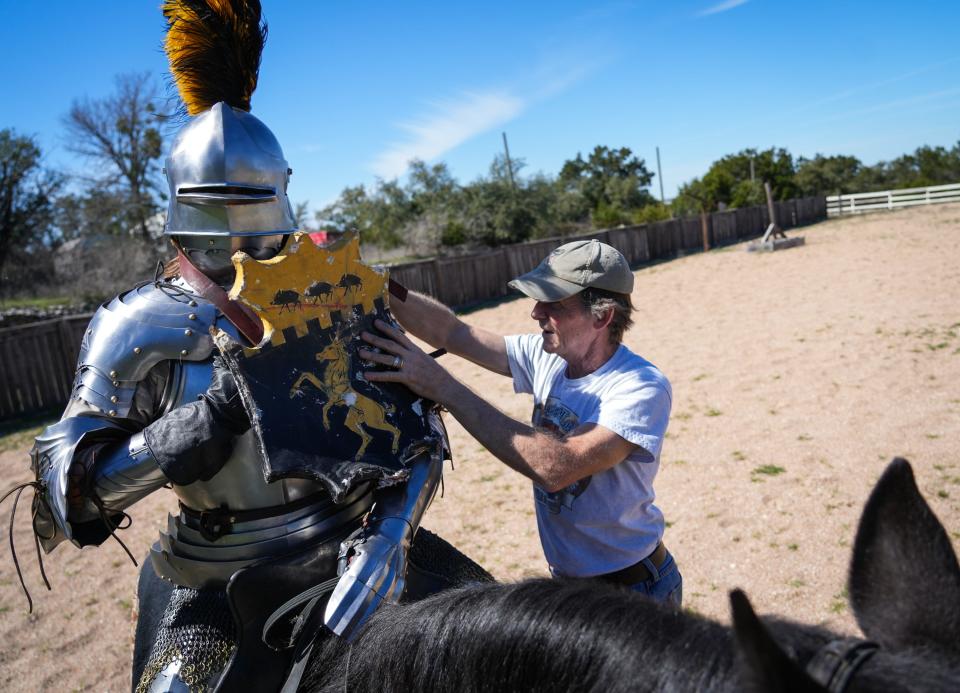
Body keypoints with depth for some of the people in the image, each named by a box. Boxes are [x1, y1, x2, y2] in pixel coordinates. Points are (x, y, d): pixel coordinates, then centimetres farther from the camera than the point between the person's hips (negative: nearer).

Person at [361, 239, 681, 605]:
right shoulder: (546, 357, -5)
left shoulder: (643, 387, -27)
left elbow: (557, 468, -39)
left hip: (633, 588, -6)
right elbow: (453, 332, -4)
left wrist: (443, 387, -38)